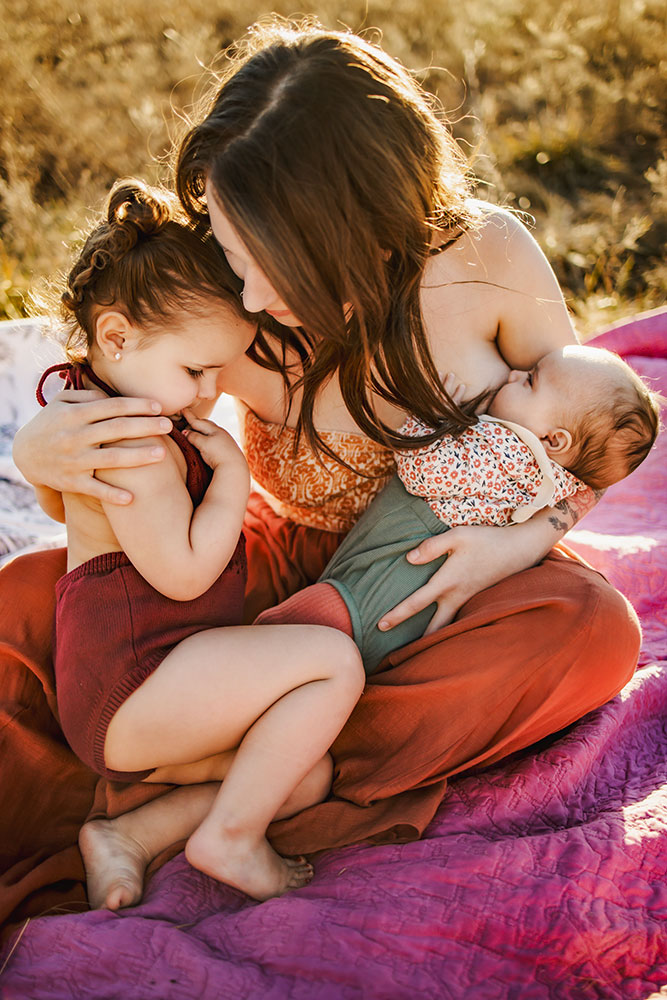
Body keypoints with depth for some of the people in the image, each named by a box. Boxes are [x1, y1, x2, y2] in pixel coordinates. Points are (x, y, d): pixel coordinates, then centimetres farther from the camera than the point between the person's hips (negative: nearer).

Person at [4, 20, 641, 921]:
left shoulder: (486, 256, -22)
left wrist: (525, 541, -23)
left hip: (455, 580, 0)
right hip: (292, 570, 0)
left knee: (596, 628, -36)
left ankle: (204, 800, -32)